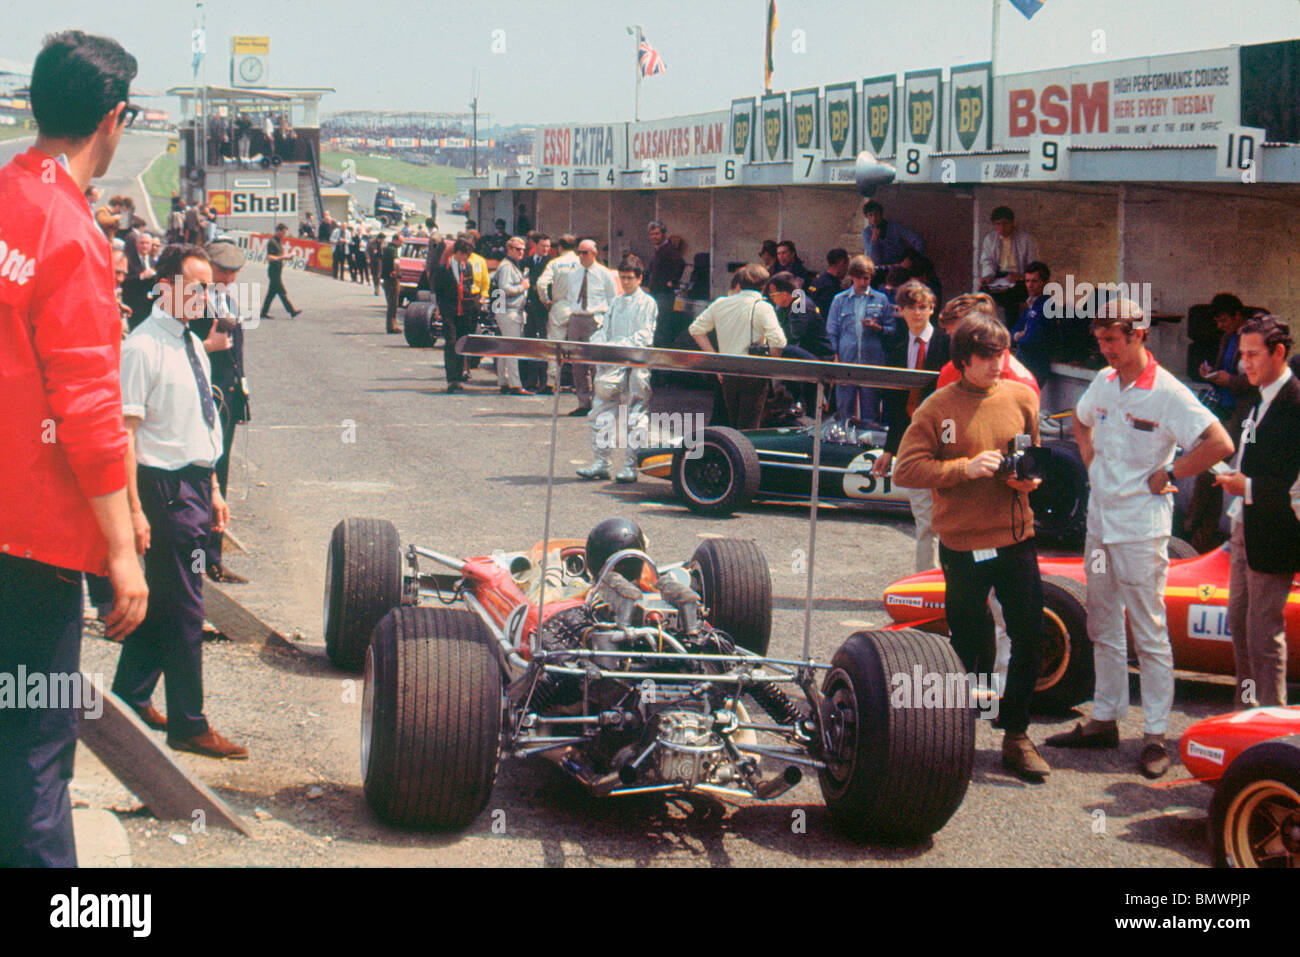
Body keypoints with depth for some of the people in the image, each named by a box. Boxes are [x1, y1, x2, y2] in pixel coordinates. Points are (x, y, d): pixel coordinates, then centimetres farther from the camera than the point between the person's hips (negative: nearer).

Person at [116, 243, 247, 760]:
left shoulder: (192, 343, 13)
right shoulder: (143, 348, -14)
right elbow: (124, 431, -17)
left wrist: (213, 490, 20)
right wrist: (135, 509, -20)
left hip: (194, 484, 9)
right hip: (164, 488, -9)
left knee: (160, 599, 17)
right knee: (183, 609, -3)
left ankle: (131, 698, 30)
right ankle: (189, 726, 7)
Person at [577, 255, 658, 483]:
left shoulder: (647, 303, 0)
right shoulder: (616, 302, 20)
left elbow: (645, 336, -10)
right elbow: (605, 330, 18)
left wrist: (618, 346, -19)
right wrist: (596, 344, -4)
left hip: (636, 365, -6)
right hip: (611, 365, 6)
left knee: (635, 416, -4)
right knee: (602, 410, 3)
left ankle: (631, 466, -2)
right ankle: (600, 462, 8)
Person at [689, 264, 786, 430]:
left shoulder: (720, 303, 5)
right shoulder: (763, 307, -8)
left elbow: (695, 330, 12)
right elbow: (778, 341, -19)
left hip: (727, 374, 4)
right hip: (753, 375, -4)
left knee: (733, 427, 17)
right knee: (748, 429, -1)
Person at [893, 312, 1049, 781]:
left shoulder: (1022, 397, 5)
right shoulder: (938, 407, -4)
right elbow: (906, 469, -8)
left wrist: (1029, 478, -5)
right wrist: (965, 468, -18)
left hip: (1016, 539, 3)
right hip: (963, 545, -2)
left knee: (1030, 638, 1)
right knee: (969, 646, 7)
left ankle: (1016, 735, 16)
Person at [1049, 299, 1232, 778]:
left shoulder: (1168, 393, -15)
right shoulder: (1103, 382, 7)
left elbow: (1220, 444, -20)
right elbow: (1081, 421, 28)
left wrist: (1167, 475, -15)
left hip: (1141, 527, -7)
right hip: (1099, 522, 7)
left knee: (1148, 634, -2)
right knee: (1103, 630, 15)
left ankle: (1156, 734, 4)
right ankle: (1104, 720, 26)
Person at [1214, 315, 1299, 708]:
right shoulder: (1262, 396, 12)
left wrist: (1248, 487, -19)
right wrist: (1237, 476, 6)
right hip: (1245, 528, 10)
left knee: (1263, 630, -3)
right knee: (1239, 620, 17)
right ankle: (1246, 707, 28)